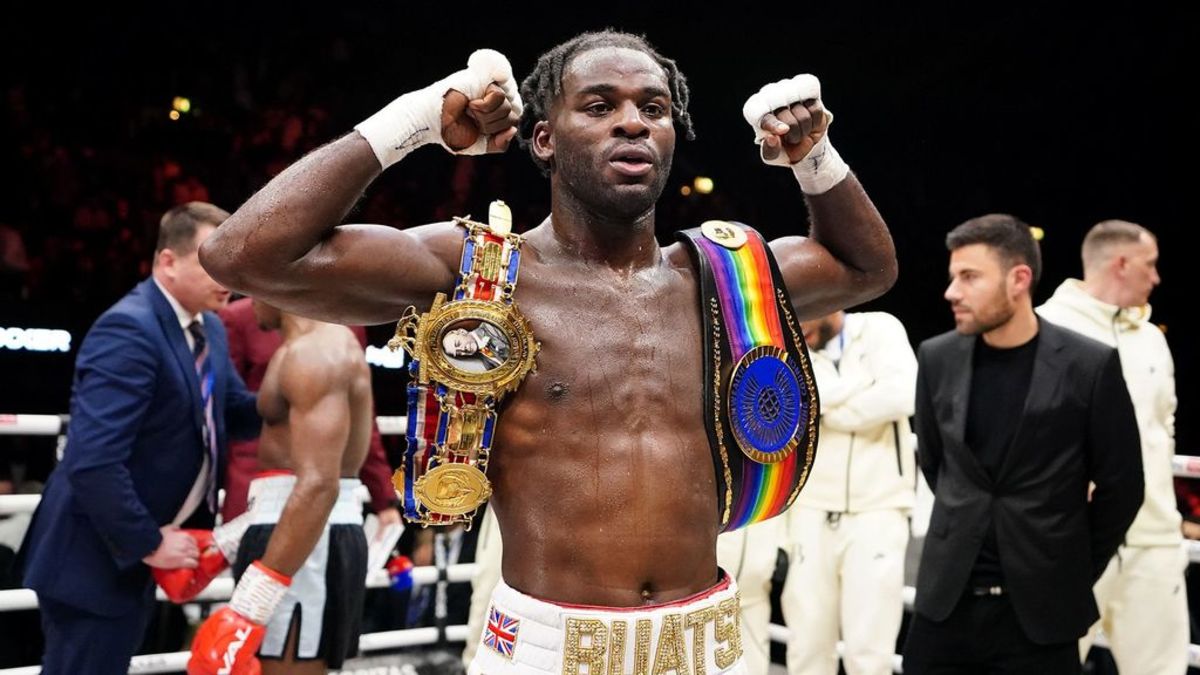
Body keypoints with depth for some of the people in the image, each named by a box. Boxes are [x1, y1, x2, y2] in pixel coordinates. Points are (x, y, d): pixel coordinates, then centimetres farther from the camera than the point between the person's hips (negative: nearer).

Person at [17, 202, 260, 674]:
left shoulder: (208, 329, 7)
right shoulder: (128, 331, -24)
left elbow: (234, 413, 14)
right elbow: (92, 462, -30)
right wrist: (147, 542, -22)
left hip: (130, 552, 10)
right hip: (97, 557, -9)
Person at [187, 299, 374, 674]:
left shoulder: (314, 353, -16)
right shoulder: (321, 345, 17)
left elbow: (318, 485, -26)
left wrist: (251, 605, -29)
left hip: (307, 544, -11)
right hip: (310, 536, 11)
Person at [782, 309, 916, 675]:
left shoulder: (879, 330, 2)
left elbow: (899, 396, -14)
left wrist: (829, 413, -5)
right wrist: (857, 390, -12)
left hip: (877, 511, -3)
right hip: (812, 511, 3)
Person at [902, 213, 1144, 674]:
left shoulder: (1089, 366, -8)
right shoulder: (937, 359, 1)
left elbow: (1121, 486, 1)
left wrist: (1074, 572, 7)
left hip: (1040, 609, -3)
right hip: (946, 601, 3)